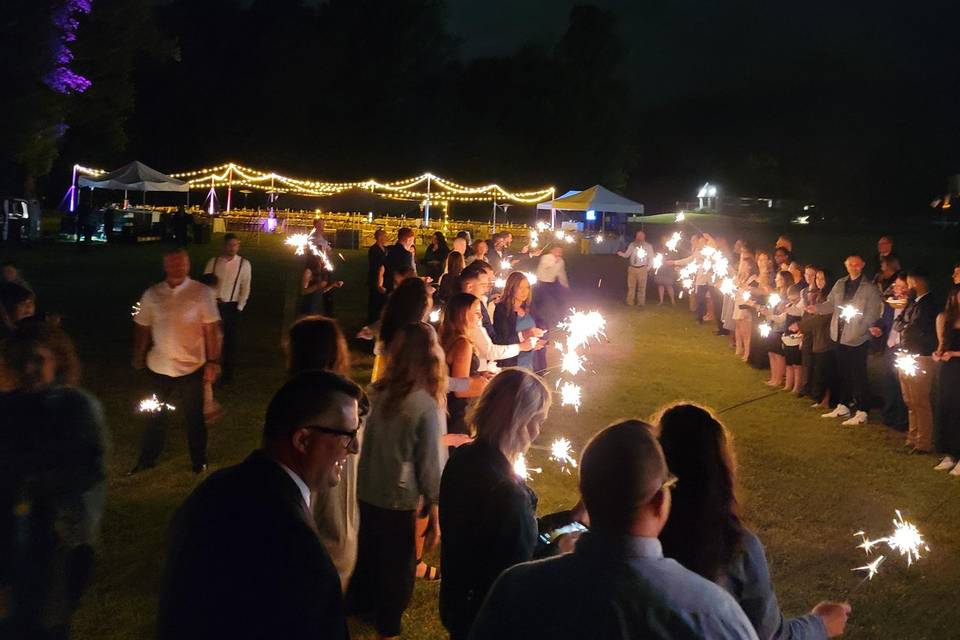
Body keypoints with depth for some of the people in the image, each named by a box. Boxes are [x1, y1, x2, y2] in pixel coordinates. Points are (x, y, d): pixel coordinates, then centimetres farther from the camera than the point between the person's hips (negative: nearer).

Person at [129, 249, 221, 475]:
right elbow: (142, 327, 8)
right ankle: (147, 460, 34)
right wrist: (138, 357, 12)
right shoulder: (151, 294, -1)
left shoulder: (202, 293, -9)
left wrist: (213, 361, -12)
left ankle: (199, 462, 30)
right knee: (155, 416, 17)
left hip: (191, 367, -2)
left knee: (194, 417, 13)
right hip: (158, 367, 2)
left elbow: (212, 329, -9)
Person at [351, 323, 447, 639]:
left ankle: (360, 602, 49)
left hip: (367, 491, 5)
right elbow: (430, 466, -18)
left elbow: (370, 441, 6)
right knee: (397, 563, 17)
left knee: (368, 550, 27)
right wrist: (435, 516, -7)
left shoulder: (378, 392, -8)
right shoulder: (428, 406, -24)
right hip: (401, 500, -5)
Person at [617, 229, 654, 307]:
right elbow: (626, 254, 7)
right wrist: (621, 254, -15)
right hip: (632, 268, 1)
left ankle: (641, 303, 8)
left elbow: (651, 257, 6)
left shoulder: (648, 246, 5)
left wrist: (648, 267, -5)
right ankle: (630, 302, 6)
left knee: (642, 287, 2)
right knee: (631, 286, 1)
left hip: (642, 269, -1)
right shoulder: (632, 245, 8)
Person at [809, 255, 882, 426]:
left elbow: (873, 312, -9)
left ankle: (861, 412, 3)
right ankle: (843, 406, 28)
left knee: (858, 375, -3)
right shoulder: (840, 284, 11)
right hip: (840, 335, 6)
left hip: (858, 338, -6)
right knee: (843, 373, 16)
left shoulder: (870, 288, -6)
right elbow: (831, 304, 14)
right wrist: (817, 308, -6)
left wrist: (861, 327, -23)